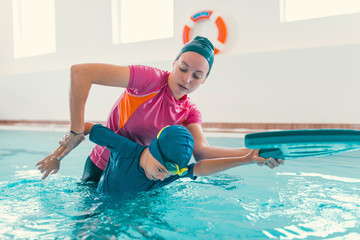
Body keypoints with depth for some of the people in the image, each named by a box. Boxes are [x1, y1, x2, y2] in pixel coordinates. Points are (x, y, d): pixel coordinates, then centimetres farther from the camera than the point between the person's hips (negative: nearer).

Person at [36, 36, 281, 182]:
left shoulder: (189, 112, -7)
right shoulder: (152, 79, -27)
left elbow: (201, 151, -25)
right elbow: (80, 72, -33)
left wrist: (248, 154, -38)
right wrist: (77, 132, -33)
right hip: (101, 168, -4)